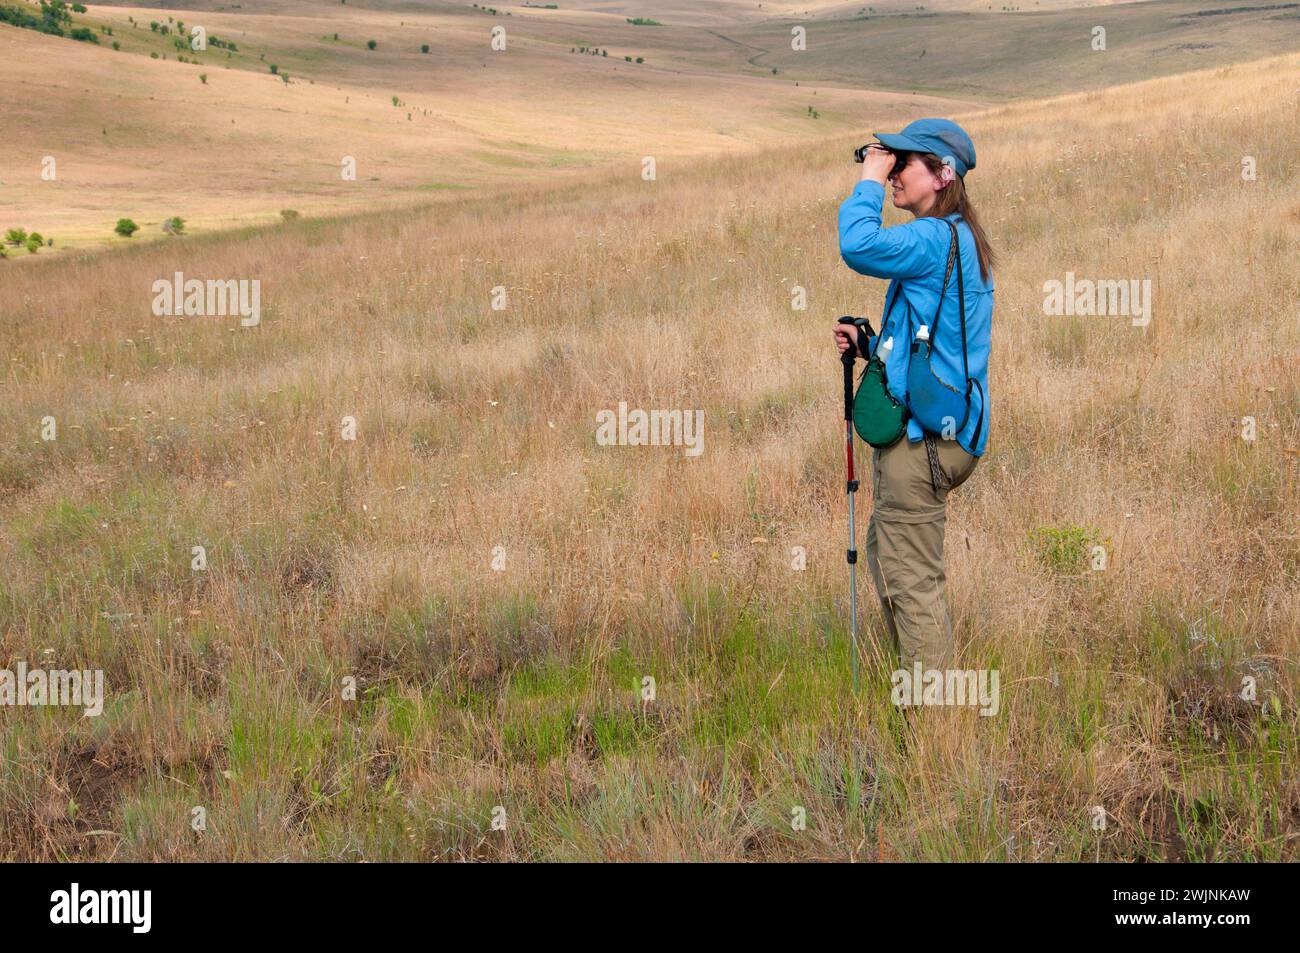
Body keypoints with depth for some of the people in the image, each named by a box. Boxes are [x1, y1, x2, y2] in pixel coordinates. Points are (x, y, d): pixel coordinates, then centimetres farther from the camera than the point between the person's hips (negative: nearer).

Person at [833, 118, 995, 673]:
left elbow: (859, 246, -30)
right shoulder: (959, 241, 18)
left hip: (920, 438, -11)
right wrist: (870, 344, 11)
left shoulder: (937, 239, -15)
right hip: (943, 432, 11)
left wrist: (871, 181, -14)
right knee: (885, 555, 21)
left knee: (911, 580, -6)